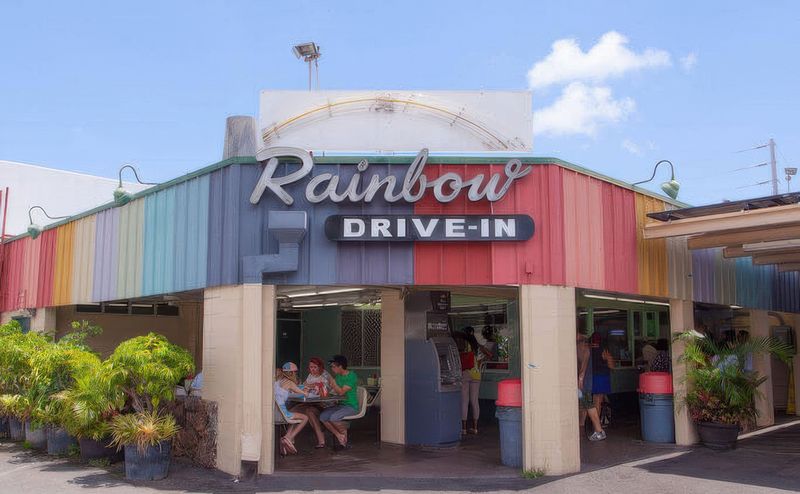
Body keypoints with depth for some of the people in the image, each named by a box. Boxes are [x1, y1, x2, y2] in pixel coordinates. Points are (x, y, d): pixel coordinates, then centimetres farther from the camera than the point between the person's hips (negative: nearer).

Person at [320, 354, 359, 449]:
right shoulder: (337, 376, 11)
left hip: (351, 406, -8)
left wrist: (332, 381, -17)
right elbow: (334, 392, 13)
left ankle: (344, 433, 0)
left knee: (333, 417, -30)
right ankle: (339, 436, -3)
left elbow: (341, 392, -19)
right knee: (322, 416, -13)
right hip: (340, 405, 8)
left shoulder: (352, 376, -14)